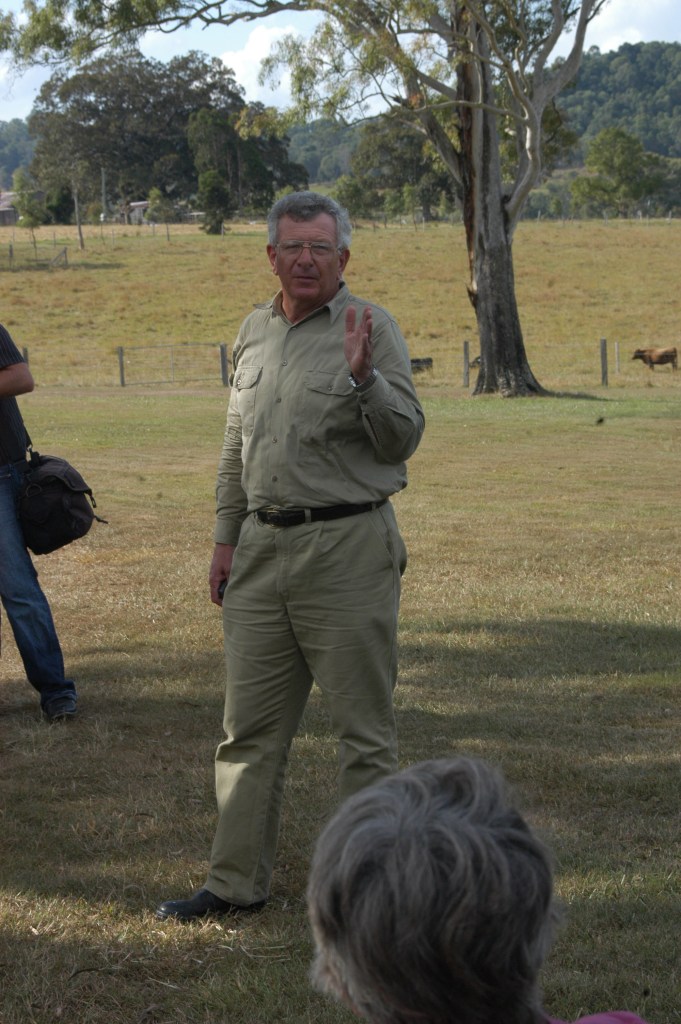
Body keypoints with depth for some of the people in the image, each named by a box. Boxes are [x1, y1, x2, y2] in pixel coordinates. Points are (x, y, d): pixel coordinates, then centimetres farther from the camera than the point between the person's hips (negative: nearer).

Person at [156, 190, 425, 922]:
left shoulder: (371, 327, -6)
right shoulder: (254, 331, 14)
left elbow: (403, 439, -12)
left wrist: (363, 377, -27)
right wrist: (226, 538, 18)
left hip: (347, 546, -6)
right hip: (264, 545, 6)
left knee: (363, 726, 0)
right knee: (250, 725, 10)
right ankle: (237, 882, 19)